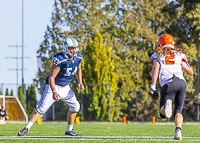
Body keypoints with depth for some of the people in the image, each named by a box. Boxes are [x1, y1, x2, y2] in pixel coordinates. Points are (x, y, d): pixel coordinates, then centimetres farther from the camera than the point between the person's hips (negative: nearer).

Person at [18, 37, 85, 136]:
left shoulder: (78, 58, -4)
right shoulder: (60, 60, -26)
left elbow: (78, 70, 19)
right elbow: (51, 77, -25)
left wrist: (80, 82, 6)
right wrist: (54, 91, -35)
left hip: (65, 87, 7)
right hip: (54, 86, -7)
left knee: (75, 106, 8)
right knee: (42, 108, -17)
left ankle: (69, 130, 21)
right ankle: (27, 128, -18)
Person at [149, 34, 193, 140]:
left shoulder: (158, 55, 17)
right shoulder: (179, 54, 23)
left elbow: (156, 68, -3)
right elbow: (191, 72, 23)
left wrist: (153, 85, -8)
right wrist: (184, 63, 42)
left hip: (168, 84, -2)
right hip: (181, 82, 3)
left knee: (163, 114, 2)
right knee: (178, 111, 16)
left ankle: (167, 103, -33)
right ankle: (178, 131, -8)